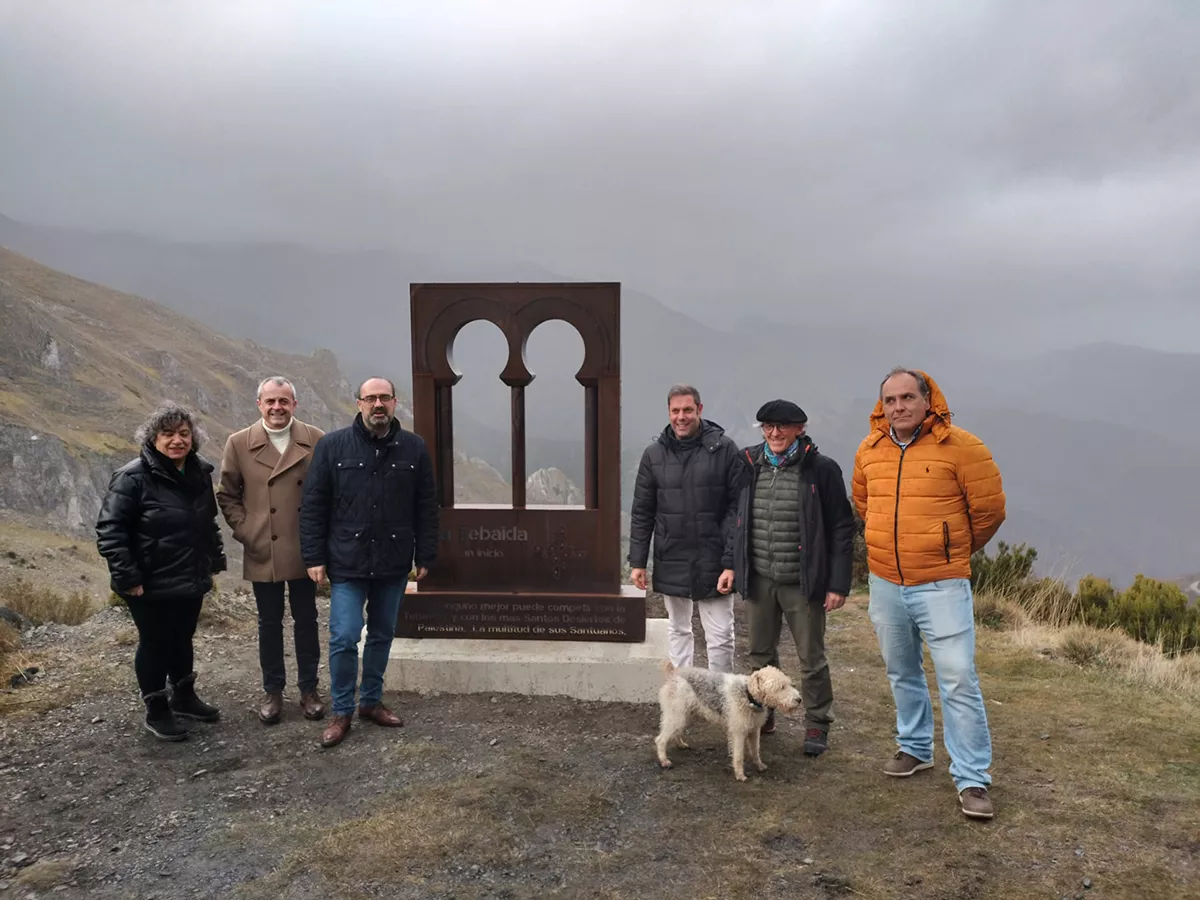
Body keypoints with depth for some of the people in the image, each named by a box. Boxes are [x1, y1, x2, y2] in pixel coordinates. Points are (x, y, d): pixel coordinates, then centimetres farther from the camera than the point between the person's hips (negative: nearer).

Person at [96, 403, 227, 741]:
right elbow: (109, 529, -18)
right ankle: (156, 711, 24)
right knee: (155, 644, 8)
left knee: (182, 639, 20)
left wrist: (214, 560, 12)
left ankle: (184, 697, 38)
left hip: (191, 580, 6)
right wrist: (127, 577, -21)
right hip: (151, 585, -6)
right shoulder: (133, 477, -17)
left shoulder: (200, 473, 4)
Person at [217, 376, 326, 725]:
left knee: (306, 621, 11)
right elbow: (227, 495, 5)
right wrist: (244, 531, -4)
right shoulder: (239, 444, -2)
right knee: (269, 624, 12)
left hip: (304, 551, 0)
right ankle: (272, 691, 26)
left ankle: (309, 688, 25)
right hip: (262, 552, 0)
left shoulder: (316, 441, -3)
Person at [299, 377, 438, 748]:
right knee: (344, 638, -3)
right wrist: (314, 557, -5)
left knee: (382, 635, 14)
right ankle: (342, 712, 15)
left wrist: (425, 556, 3)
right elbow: (312, 506, -2)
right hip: (347, 563, -2)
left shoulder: (414, 448, 1)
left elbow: (426, 508, 4)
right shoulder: (332, 446, -4)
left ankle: (371, 701, 30)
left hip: (394, 564, 2)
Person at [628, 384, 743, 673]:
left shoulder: (724, 449, -6)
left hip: (713, 561, -3)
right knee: (678, 631, 16)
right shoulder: (654, 454, 3)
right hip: (671, 562, 3)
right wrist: (637, 561, 3)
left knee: (721, 636, 3)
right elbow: (641, 513, 6)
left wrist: (731, 562, -13)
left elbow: (738, 508, -8)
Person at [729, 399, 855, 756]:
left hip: (802, 582, -4)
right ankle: (762, 716, 33)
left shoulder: (821, 469, -8)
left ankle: (817, 725, 24)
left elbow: (841, 528, -7)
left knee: (812, 659, 8)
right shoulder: (748, 466, 3)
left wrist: (838, 583, -10)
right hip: (758, 580, 4)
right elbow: (736, 521, 12)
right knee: (760, 655, 16)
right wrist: (733, 567, 5)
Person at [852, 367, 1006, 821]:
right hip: (885, 584, 5)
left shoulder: (960, 447, -11)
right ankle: (915, 748, 37)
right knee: (901, 673, 18)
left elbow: (989, 510, -3)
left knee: (958, 680, -6)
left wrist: (953, 550, 9)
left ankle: (972, 780, 6)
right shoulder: (869, 451, 4)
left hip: (941, 585, -5)